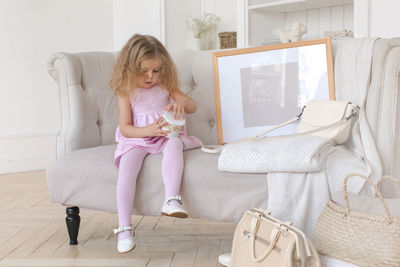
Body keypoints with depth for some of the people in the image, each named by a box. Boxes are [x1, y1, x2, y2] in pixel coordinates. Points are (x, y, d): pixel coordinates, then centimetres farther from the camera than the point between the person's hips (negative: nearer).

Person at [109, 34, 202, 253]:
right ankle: (124, 228, -28)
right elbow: (125, 128, -5)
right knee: (127, 166, -30)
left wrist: (181, 105, -24)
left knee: (174, 142, -35)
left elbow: (192, 105, 2)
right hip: (136, 140, -1)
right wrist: (149, 130, -25)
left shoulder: (165, 86, 9)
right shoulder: (127, 92, 2)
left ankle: (171, 200, -45)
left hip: (165, 136, 1)